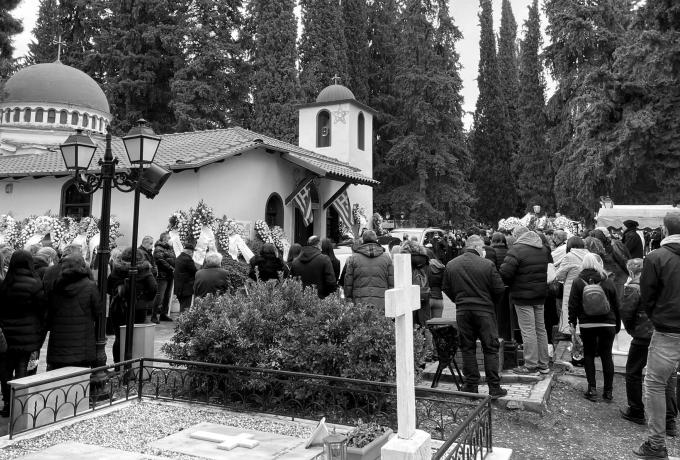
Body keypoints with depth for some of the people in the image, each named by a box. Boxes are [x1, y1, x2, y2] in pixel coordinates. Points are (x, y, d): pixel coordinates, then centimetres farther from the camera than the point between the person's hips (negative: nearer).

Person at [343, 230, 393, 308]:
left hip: (359, 303, 0)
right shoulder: (386, 257, 7)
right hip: (382, 304, 0)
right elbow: (392, 284, 6)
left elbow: (348, 284, 5)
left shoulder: (353, 258, 5)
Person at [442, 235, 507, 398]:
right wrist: (490, 302, 11)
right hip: (485, 311, -3)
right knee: (490, 348, 7)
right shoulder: (487, 264, -11)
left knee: (467, 349, 11)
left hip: (462, 311, 3)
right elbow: (499, 289, -8)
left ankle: (471, 386, 15)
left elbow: (446, 289, 7)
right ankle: (494, 387, 10)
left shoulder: (451, 265, 0)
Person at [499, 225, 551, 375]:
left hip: (523, 296, -8)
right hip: (540, 295, 8)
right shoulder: (543, 249, 11)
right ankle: (543, 364, 22)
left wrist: (510, 284, -2)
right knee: (541, 329, 14)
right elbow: (546, 271, 18)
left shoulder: (517, 250, -15)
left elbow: (504, 273, -21)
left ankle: (531, 365, 3)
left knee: (528, 330, -2)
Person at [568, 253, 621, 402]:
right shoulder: (608, 282, 2)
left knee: (589, 355, 9)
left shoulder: (578, 282, -2)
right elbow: (616, 305, 8)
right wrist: (617, 325, 16)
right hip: (607, 323, 1)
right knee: (606, 356, 8)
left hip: (587, 324, -1)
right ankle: (608, 391, 11)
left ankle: (592, 389, 6)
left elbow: (573, 305, -4)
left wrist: (572, 322, 3)